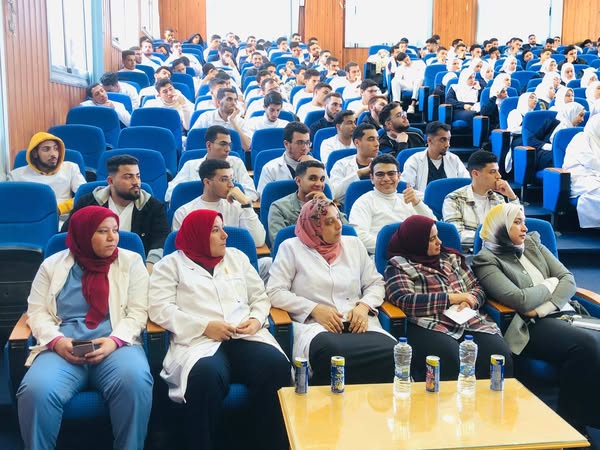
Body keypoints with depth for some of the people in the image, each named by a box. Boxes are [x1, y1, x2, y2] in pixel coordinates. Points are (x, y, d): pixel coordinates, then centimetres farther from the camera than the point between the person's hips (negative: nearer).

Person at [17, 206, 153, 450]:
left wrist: (114, 341, -16)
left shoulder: (131, 261, 10)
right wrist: (57, 341, -11)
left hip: (116, 345, 0)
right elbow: (37, 311, 8)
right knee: (36, 390, -31)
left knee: (135, 382, -34)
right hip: (62, 348, 1)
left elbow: (137, 312, 3)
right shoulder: (52, 264, 13)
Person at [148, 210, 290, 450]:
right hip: (199, 341, -3)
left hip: (245, 337, 3)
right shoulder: (171, 264, 12)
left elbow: (260, 297, 23)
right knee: (206, 375, -38)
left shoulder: (236, 257, 24)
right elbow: (159, 309, -2)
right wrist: (205, 326, -12)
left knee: (276, 365, -29)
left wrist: (257, 319, -1)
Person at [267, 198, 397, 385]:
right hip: (314, 325, -3)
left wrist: (364, 306, -2)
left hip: (358, 323, 4)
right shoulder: (291, 247, 9)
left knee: (390, 352, -30)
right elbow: (274, 292, 1)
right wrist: (315, 309, -10)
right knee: (331, 353, -40)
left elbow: (376, 283, 20)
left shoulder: (354, 244, 21)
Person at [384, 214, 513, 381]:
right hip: (431, 326, -5)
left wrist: (469, 301, -3)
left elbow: (477, 288, 23)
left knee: (500, 354, -26)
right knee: (449, 359, -37)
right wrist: (453, 297, -8)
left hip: (471, 321, 5)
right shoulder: (398, 265, 5)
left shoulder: (451, 257, 23)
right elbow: (406, 302, -10)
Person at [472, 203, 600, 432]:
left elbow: (568, 278, 9)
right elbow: (520, 300, -14)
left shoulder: (533, 242, 19)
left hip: (560, 314, 6)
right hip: (529, 327, -6)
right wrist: (551, 283, 3)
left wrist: (543, 308, -9)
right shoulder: (486, 260, -1)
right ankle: (572, 421, -13)